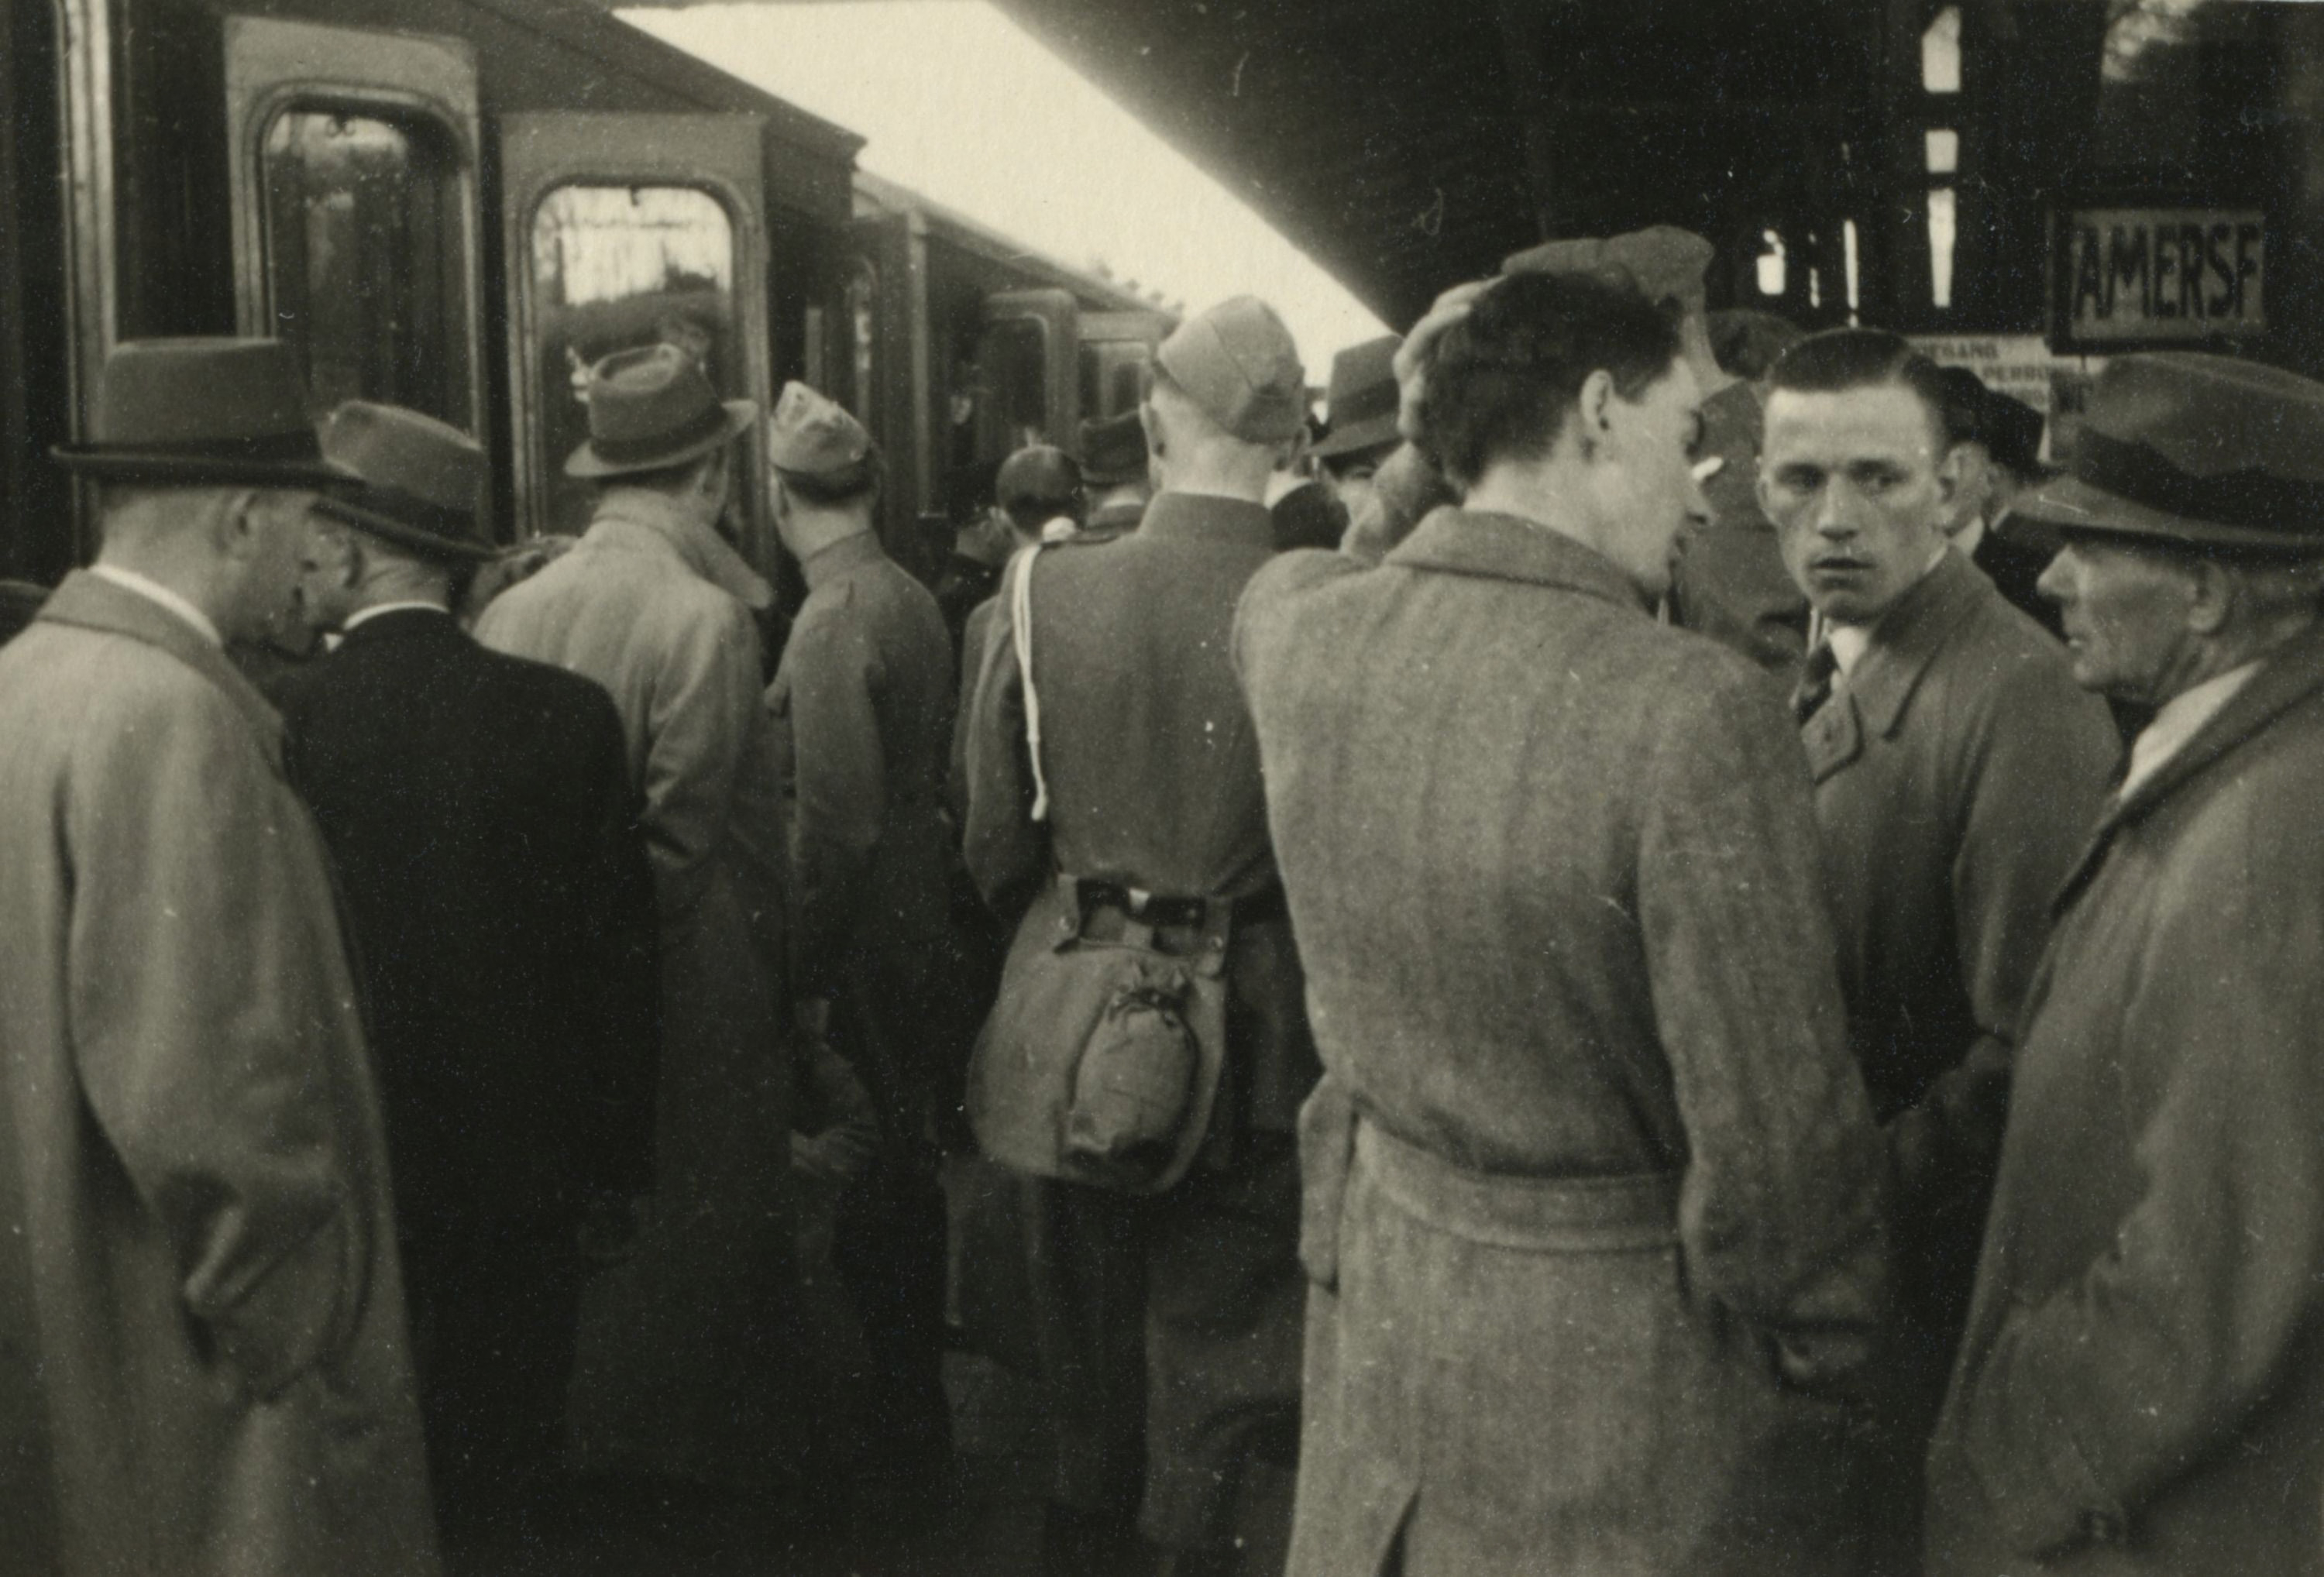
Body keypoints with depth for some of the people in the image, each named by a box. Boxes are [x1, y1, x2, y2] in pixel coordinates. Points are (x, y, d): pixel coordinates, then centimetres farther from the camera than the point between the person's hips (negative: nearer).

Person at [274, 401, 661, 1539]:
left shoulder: (278, 722, -15)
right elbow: (621, 957, -3)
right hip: (520, 1168, 1)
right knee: (495, 1473, 14)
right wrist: (617, 1158, 9)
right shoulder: (568, 715, -8)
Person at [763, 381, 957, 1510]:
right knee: (907, 1171, 18)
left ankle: (905, 1445, 12)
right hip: (916, 928, 9)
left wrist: (805, 972, -16)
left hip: (860, 943, -9)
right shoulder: (914, 601, 7)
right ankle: (921, 1414, 33)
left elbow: (835, 821, -22)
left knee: (871, 1181, 1)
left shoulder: (832, 621, -18)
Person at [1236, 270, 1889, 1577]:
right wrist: (1825, 1367, -7)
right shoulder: (1697, 716, -26)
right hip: (1635, 1386, -5)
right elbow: (1777, 1139, -23)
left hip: (1383, 1314, 6)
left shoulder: (1297, 630, -9)